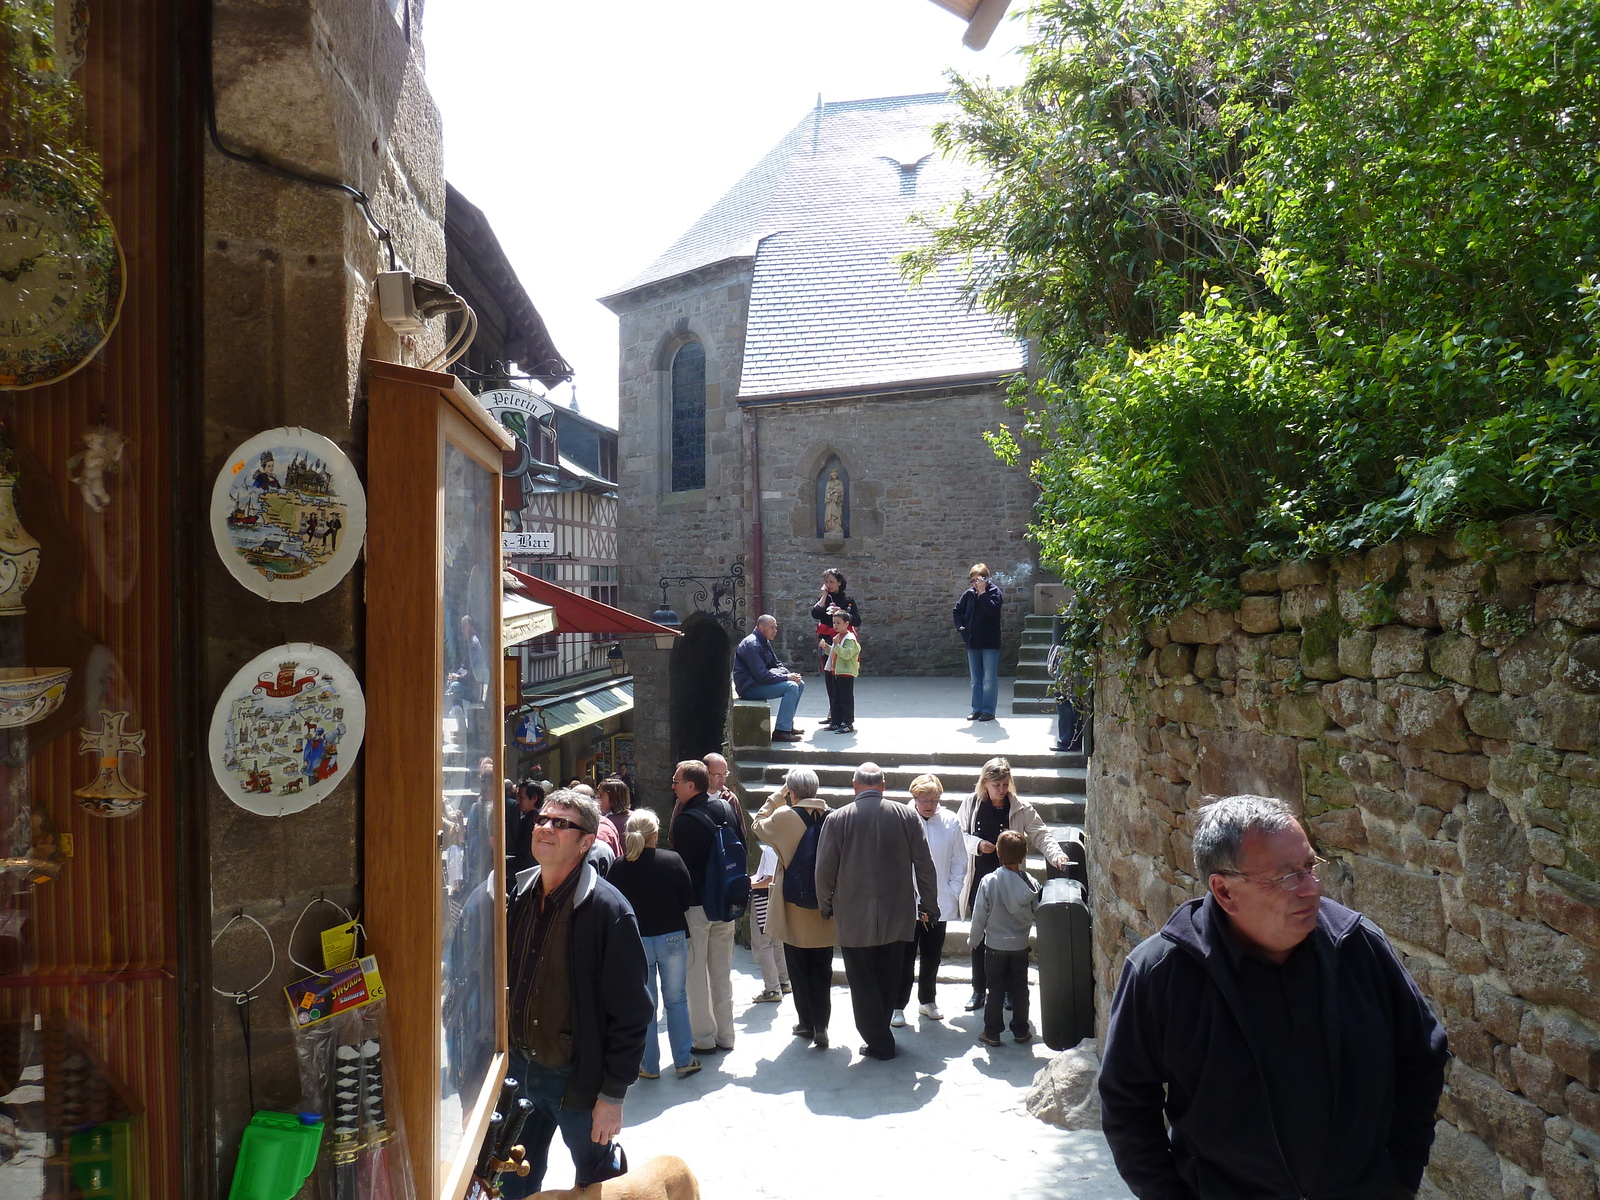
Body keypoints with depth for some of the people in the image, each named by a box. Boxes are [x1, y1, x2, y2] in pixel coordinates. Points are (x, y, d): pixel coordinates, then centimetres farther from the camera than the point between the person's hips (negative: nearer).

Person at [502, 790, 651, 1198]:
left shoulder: (608, 910, -20)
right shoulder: (516, 896, -1)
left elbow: (631, 1014, -17)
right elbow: (501, 981, 12)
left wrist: (613, 1095, -16)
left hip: (577, 1079, -5)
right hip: (517, 1069, 5)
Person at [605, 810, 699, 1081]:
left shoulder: (618, 868, -10)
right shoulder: (672, 860, -11)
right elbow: (688, 899, -4)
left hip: (635, 940, 0)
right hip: (672, 937, 0)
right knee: (676, 1000, 13)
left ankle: (650, 1065, 18)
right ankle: (683, 1061, 19)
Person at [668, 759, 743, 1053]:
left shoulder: (684, 821, -19)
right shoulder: (726, 810, 2)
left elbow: (681, 865, -16)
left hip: (696, 906, -7)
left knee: (696, 974, 6)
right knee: (722, 971, 16)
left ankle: (704, 1038, 11)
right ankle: (725, 1035, 24)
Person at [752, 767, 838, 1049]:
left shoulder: (784, 816, -15)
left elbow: (758, 825, 6)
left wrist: (774, 800, 9)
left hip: (794, 908, -2)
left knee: (799, 970, 12)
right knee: (822, 970, 11)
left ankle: (806, 1023, 18)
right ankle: (821, 1026, 10)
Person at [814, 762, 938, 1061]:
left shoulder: (836, 820, -9)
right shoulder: (907, 816, -4)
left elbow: (824, 871, -5)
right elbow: (925, 865, 0)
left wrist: (825, 907, 11)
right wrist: (929, 905, 11)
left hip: (855, 918, -2)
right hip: (897, 916, 2)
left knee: (863, 982, 10)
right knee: (888, 980, 17)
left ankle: (878, 1042, 12)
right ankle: (879, 1034, 27)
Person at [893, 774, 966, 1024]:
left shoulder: (950, 822, -6)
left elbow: (959, 862, 3)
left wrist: (952, 894, -1)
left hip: (939, 904, 3)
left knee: (932, 956, 17)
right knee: (905, 957, 6)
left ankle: (927, 1000, 35)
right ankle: (898, 1006, 20)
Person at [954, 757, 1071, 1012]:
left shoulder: (1020, 808, -5)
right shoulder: (971, 804, -2)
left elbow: (1040, 835, -8)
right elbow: (959, 833, 5)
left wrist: (1057, 856, -24)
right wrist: (977, 844, -13)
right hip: (979, 879, 1)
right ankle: (979, 990, 21)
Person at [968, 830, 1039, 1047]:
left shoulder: (989, 881, -17)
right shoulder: (1031, 884, -11)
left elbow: (979, 915, -11)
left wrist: (974, 939, 3)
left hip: (995, 945, -2)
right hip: (1020, 945, 2)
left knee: (995, 990, 8)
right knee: (1020, 989, 14)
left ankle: (992, 1033, 13)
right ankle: (1021, 1031, 24)